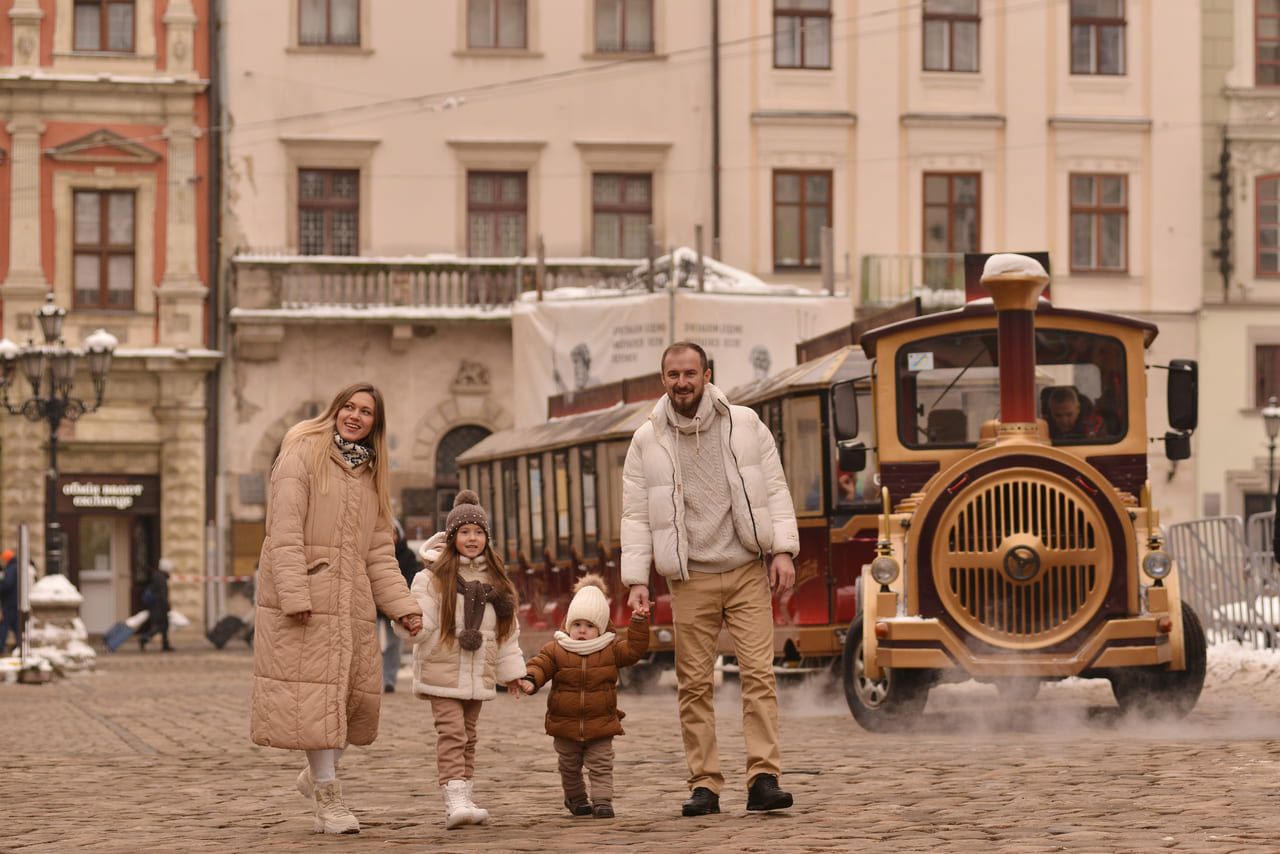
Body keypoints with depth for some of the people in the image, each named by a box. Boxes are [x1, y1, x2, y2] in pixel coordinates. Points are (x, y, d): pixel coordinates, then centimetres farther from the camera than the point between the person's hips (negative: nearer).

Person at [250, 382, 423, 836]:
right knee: (314, 692, -6)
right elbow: (285, 530, -10)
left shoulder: (371, 475, 19)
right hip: (304, 597, -6)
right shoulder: (302, 455, -1)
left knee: (360, 694, 5)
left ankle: (319, 773, 28)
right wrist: (294, 594, -21)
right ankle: (327, 801, 0)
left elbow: (379, 550, 18)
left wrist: (401, 605, 6)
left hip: (351, 602, 7)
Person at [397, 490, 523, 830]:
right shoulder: (433, 577, -7)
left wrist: (511, 671, 18)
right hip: (442, 672, -5)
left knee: (468, 737, 12)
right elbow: (422, 626, -12)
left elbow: (507, 629, 18)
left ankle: (466, 800, 18)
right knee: (451, 734, -13)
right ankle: (454, 802, -19)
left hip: (478, 674, 6)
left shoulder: (494, 579, 12)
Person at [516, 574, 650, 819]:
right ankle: (575, 798, 35)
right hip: (565, 724, 1)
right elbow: (540, 665, -9)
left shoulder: (612, 649, -2)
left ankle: (602, 800, -1)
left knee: (601, 766, -4)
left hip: (600, 724, -1)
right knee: (569, 766, 16)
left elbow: (634, 649, -6)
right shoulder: (555, 650, -4)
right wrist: (530, 679, -29)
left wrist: (638, 624, -16)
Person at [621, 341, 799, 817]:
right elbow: (635, 515, 4)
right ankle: (704, 785, 6)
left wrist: (783, 550, -5)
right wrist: (636, 579, -4)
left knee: (758, 672, -10)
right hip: (690, 579, 1)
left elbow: (774, 489, 5)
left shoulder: (744, 425, 4)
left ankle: (763, 779, -11)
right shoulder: (647, 442, 4)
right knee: (694, 684, 1)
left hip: (747, 572, -1)